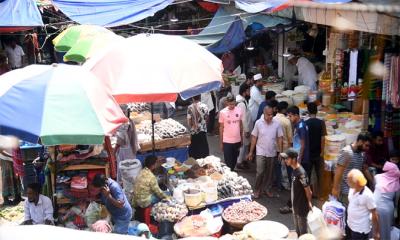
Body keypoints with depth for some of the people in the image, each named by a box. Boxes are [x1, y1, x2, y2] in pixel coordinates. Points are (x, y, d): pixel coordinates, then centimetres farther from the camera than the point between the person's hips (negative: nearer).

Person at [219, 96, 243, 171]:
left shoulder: (239, 111, -2)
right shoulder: (222, 112, -9)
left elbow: (241, 125, 8)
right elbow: (221, 127, -3)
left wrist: (242, 138, 10)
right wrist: (220, 142, -2)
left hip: (237, 140, 3)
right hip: (227, 141, -3)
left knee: (234, 160, 17)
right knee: (228, 162, 1)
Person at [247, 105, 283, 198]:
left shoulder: (277, 124, -6)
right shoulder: (258, 123, -7)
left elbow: (279, 138, 0)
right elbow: (254, 138, -1)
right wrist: (251, 152, 1)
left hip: (272, 153, 2)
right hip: (261, 153, -2)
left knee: (270, 173, 12)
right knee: (260, 172, -5)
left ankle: (268, 189, 28)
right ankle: (257, 190, 12)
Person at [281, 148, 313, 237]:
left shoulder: (301, 173, -27)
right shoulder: (295, 170, 1)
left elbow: (308, 191, -19)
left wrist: (309, 203, -5)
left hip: (302, 207, -9)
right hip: (296, 206, 9)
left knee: (303, 232, 7)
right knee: (298, 230, 23)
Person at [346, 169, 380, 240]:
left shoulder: (367, 195, -23)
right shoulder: (352, 189, -3)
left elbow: (374, 214, -17)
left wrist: (376, 232, -12)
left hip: (361, 230, -7)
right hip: (350, 226, 7)